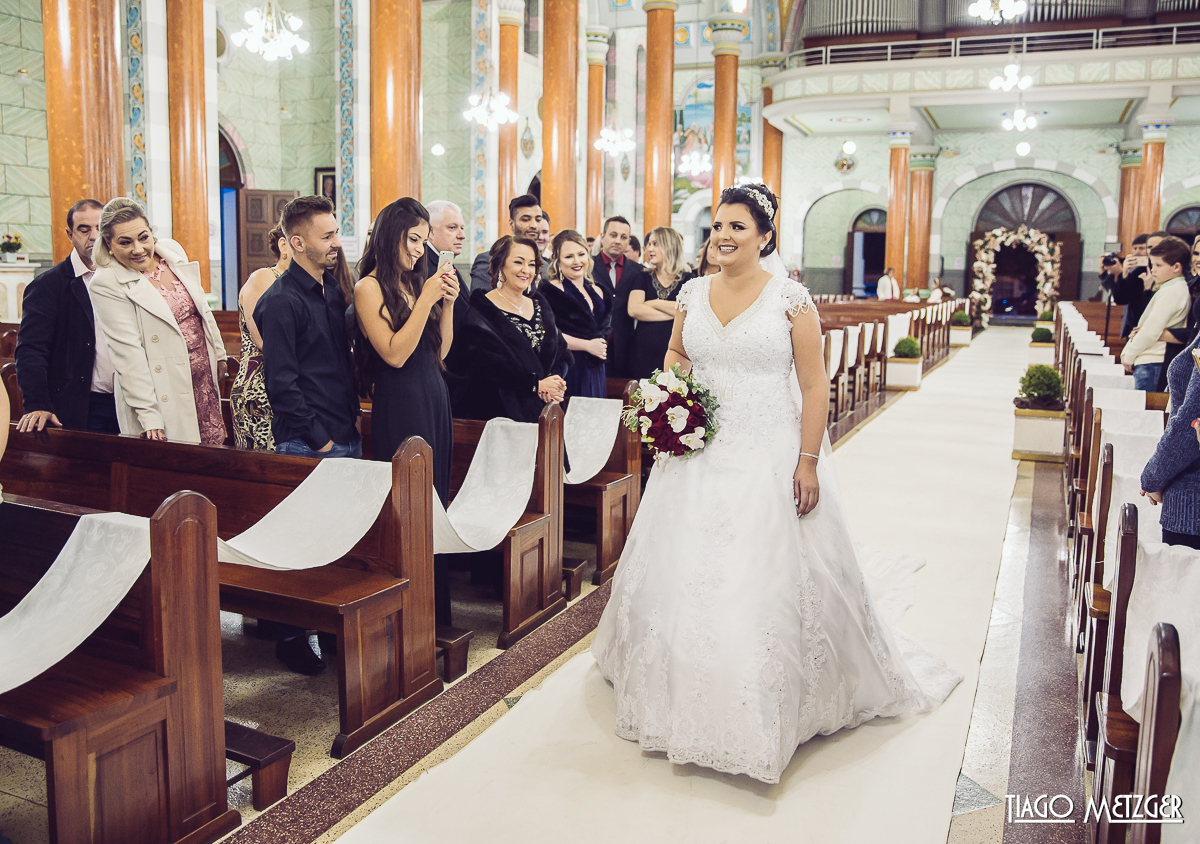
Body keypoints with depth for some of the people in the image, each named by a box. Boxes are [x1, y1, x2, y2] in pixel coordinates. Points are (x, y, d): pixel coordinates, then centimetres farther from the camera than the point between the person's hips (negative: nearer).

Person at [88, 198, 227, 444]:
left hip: (203, 377, 6)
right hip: (165, 393, -5)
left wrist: (218, 354, 21)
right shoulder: (106, 284, -13)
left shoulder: (173, 251, 4)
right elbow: (128, 353, -17)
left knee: (213, 447, 5)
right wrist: (149, 416, -19)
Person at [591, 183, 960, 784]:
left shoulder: (790, 298, -7)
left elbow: (814, 386, -9)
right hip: (700, 457, 5)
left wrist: (808, 463, -15)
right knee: (686, 574, 10)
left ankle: (766, 712, 19)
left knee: (768, 575, 0)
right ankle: (688, 695, 32)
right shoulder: (693, 294, 6)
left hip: (769, 457, -4)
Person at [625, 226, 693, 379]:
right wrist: (673, 313, -7)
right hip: (644, 354, 2)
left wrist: (654, 303, -6)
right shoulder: (643, 278, 10)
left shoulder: (688, 279, 5)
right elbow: (633, 310, -6)